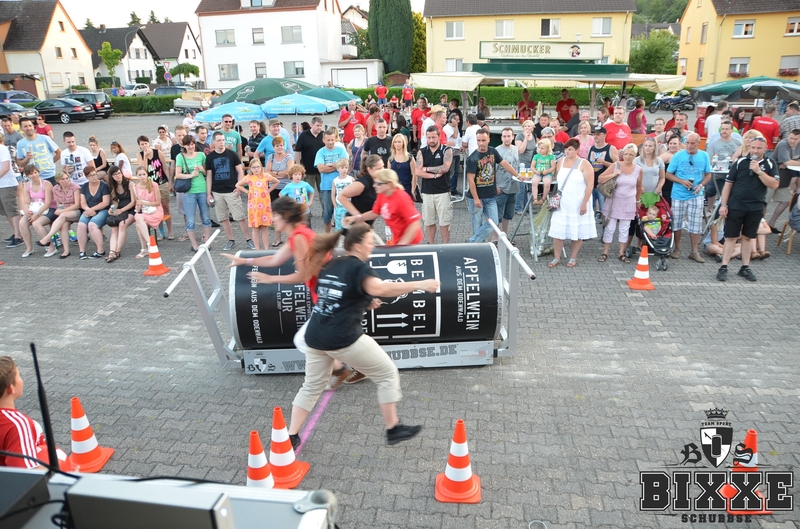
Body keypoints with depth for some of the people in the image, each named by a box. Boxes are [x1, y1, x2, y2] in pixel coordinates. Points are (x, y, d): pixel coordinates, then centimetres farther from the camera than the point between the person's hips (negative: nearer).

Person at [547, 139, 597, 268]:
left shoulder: (584, 164, -8)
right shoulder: (560, 162, 5)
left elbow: (589, 186, -11)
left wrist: (584, 204, -15)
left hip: (578, 204, -3)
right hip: (562, 203, 4)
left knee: (577, 232, 5)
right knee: (557, 231, 1)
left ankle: (573, 258, 19)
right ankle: (557, 258, 12)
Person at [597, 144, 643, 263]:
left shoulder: (638, 169, -2)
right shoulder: (615, 166, -8)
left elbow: (639, 187, 12)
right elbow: (600, 179, -10)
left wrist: (637, 200, 18)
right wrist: (614, 174, -20)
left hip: (628, 204, 2)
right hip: (614, 202, -2)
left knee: (624, 229, 9)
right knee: (609, 228, 2)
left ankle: (621, 253, 19)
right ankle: (605, 253, 13)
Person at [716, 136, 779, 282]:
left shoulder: (770, 165, 2)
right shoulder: (740, 162, -1)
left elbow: (774, 185, -9)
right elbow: (728, 184, -1)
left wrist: (759, 171, -18)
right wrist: (723, 204, -6)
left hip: (756, 208, 2)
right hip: (736, 206, -2)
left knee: (748, 237, 11)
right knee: (731, 237, 0)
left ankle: (745, 268, 19)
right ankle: (724, 267, 4)